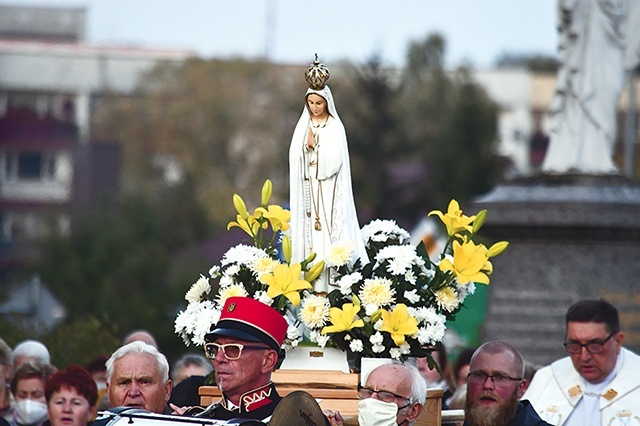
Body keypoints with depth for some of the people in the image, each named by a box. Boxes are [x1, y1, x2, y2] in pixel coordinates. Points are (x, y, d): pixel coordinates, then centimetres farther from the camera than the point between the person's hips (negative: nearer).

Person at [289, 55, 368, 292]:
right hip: (307, 189, 4)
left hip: (329, 191, -4)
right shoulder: (303, 126, 9)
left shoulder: (335, 128, -3)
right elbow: (295, 157, 2)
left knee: (328, 228, -9)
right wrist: (306, 144, -14)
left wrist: (315, 144, -14)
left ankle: (331, 283, -10)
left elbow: (334, 160, -11)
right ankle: (311, 283, -4)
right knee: (309, 229, -2)